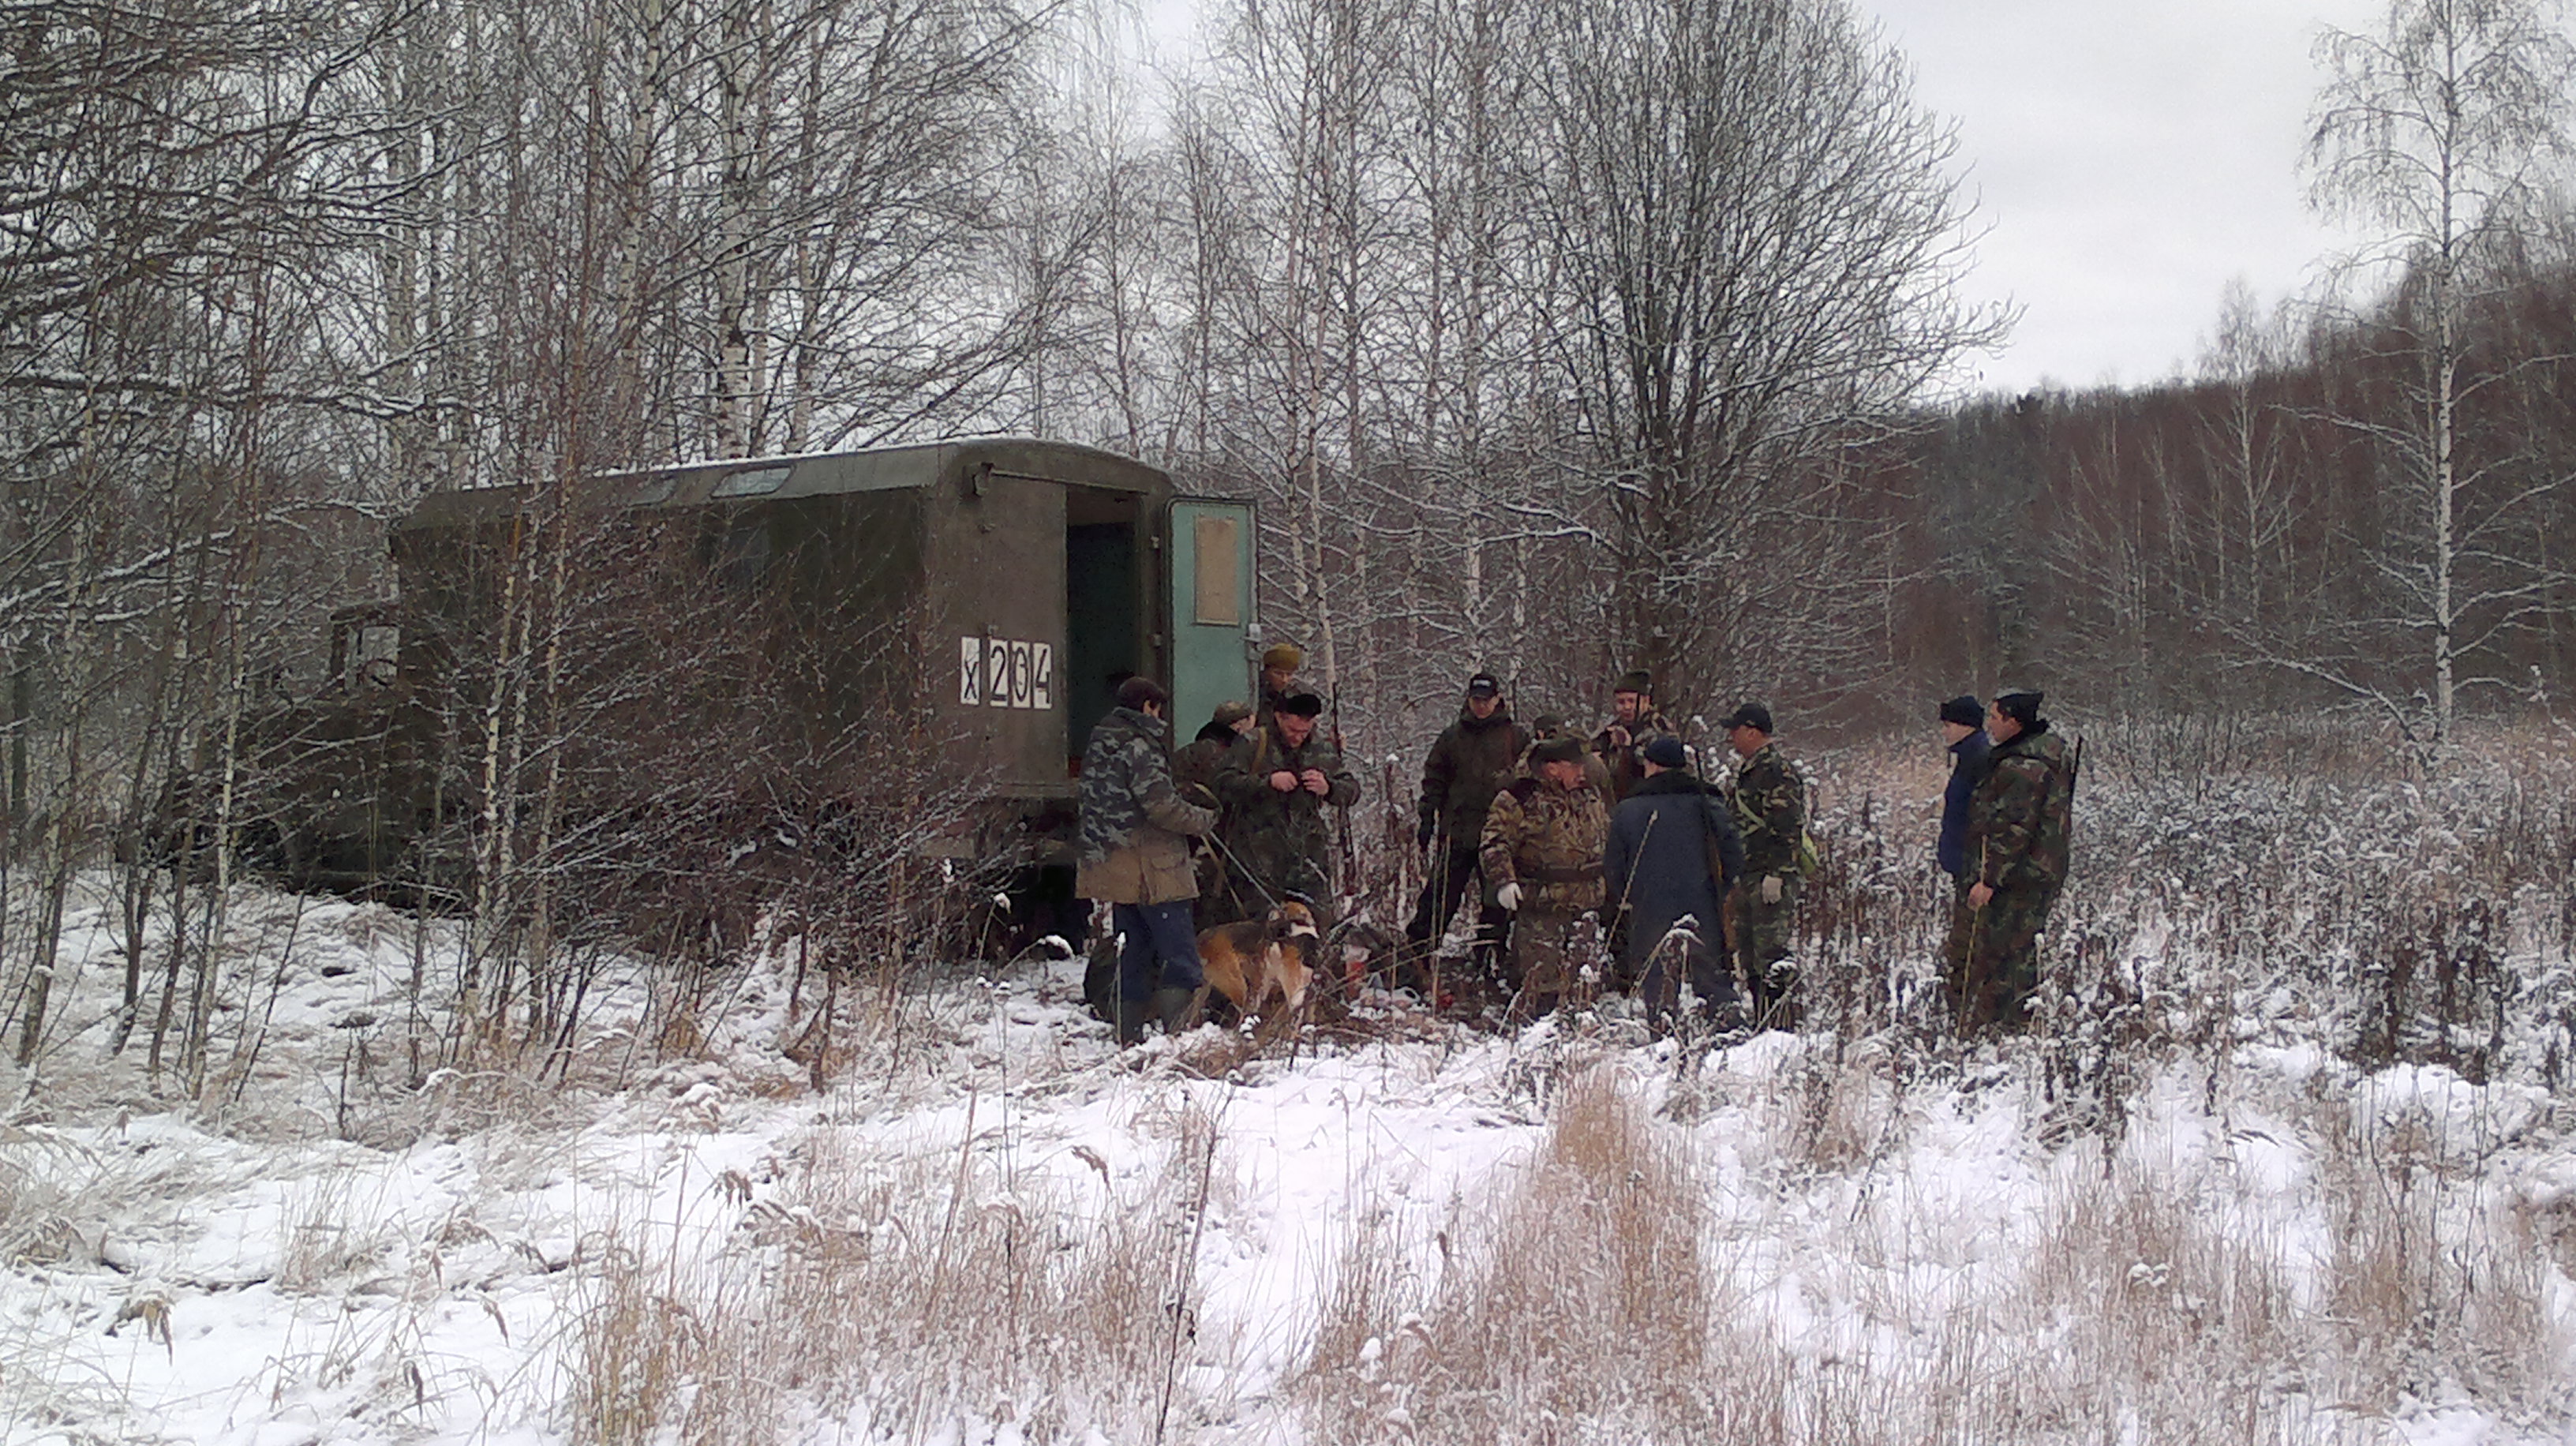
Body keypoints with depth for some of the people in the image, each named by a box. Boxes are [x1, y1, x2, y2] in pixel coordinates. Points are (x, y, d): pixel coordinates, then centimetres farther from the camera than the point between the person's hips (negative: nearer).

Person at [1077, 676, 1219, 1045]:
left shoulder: (1098, 743, 15)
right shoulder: (1138, 745, -13)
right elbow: (1163, 807, -18)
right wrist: (1206, 818, -4)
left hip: (1111, 867, 9)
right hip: (1150, 868, -9)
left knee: (1131, 954, 13)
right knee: (1179, 955, -7)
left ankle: (1129, 1038, 13)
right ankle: (1179, 1034, -16)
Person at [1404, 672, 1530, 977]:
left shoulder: (1517, 737, 5)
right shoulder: (1452, 737, 10)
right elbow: (1434, 780, 14)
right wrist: (1426, 818, 7)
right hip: (1457, 833, 1)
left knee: (1497, 901, 3)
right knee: (1440, 896, -1)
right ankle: (1416, 950, 3)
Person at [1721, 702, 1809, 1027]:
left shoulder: (1777, 771, -11)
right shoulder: (1747, 771, 20)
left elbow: (1788, 828, -18)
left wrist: (1775, 874, -22)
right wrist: (1736, 882, 24)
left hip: (1771, 878, -10)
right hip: (1749, 878, 10)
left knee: (1771, 951, -12)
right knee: (1749, 954, 12)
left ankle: (1782, 1026, -10)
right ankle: (1761, 1023, 18)